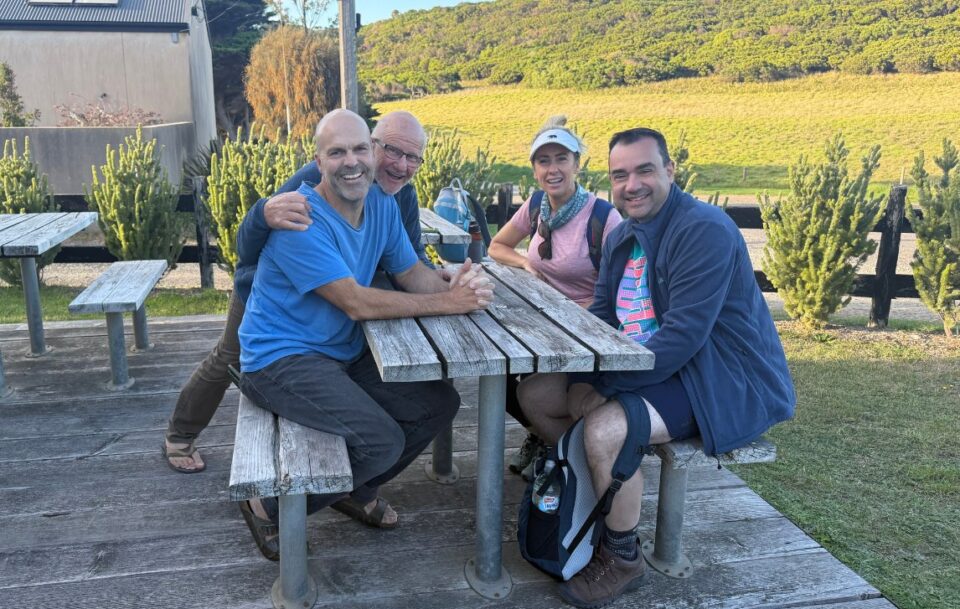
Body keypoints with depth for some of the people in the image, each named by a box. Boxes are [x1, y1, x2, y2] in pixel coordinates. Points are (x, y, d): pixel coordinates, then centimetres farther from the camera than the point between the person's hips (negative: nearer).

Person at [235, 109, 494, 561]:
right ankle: (269, 506, 0)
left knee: (440, 403, 2)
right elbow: (358, 303, -26)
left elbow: (411, 272, 5)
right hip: (281, 358, -8)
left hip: (345, 353, 8)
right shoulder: (300, 219, -23)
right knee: (382, 439, -24)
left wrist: (456, 285, -17)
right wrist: (450, 303, -25)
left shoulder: (381, 205, 3)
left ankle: (358, 489, 23)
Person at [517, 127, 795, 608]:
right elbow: (600, 317, 10)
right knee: (535, 392, 3)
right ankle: (592, 493, 21)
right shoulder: (621, 238, 8)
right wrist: (577, 371, -11)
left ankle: (622, 558, -5)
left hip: (722, 380, -9)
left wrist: (601, 385, -27)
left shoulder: (704, 229, -20)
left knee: (604, 428, -31)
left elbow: (683, 337, -27)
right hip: (646, 366, 9)